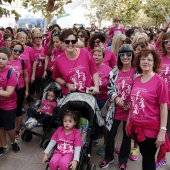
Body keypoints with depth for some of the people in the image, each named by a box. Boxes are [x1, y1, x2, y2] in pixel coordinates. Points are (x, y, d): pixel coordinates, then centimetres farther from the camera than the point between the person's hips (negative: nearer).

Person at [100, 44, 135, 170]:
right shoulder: (115, 72, 3)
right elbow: (110, 89, 6)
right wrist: (116, 98, -13)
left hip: (130, 110, -2)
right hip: (116, 109, 3)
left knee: (127, 136, 13)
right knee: (110, 134, 11)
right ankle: (109, 157, 34)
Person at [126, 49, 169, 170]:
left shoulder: (159, 81, -12)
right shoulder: (136, 80, 4)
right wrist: (129, 121, 13)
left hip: (151, 128, -5)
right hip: (137, 126, 5)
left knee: (148, 160, 9)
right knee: (145, 156, 21)